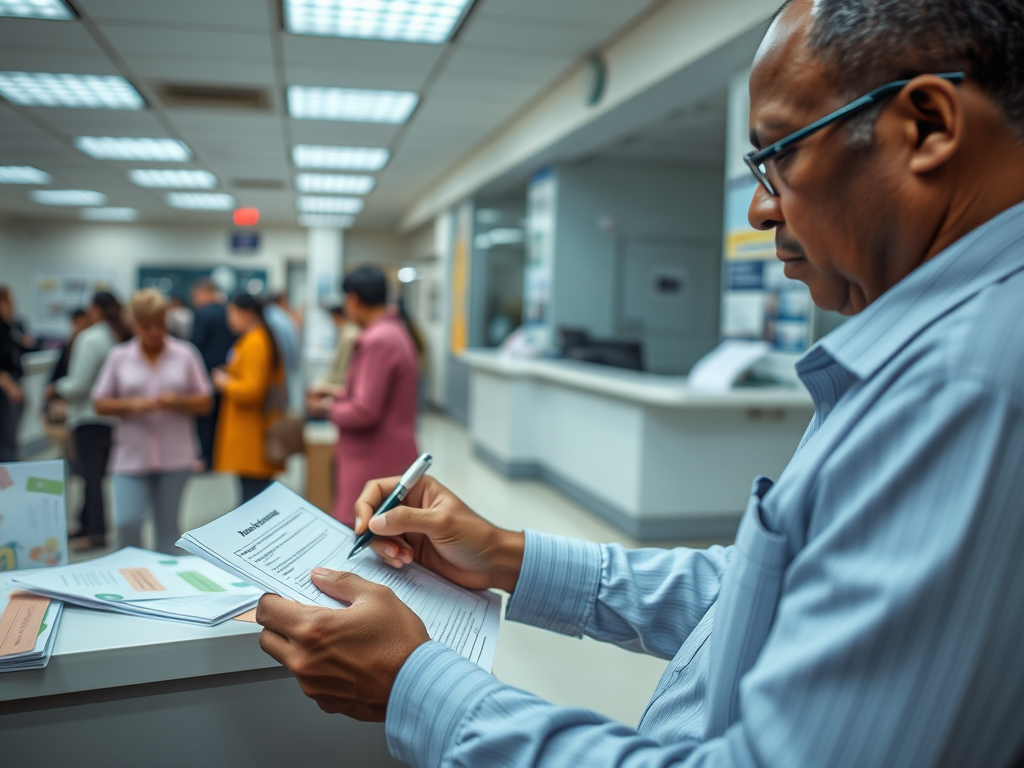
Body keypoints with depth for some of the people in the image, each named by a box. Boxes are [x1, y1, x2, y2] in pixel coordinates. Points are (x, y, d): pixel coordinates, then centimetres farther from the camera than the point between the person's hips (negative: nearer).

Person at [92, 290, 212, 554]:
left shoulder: (185, 354, 5)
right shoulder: (118, 356, 6)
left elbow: (205, 402, 6)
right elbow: (99, 404, 7)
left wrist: (178, 401, -13)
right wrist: (131, 405, -11)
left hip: (175, 456, 0)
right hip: (132, 455, 0)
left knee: (168, 526, 8)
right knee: (126, 522, -12)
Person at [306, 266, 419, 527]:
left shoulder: (377, 341, -20)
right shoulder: (395, 332, 13)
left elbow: (365, 412, -23)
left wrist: (328, 407, -6)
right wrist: (338, 395, 20)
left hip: (375, 465, -10)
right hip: (393, 459, 10)